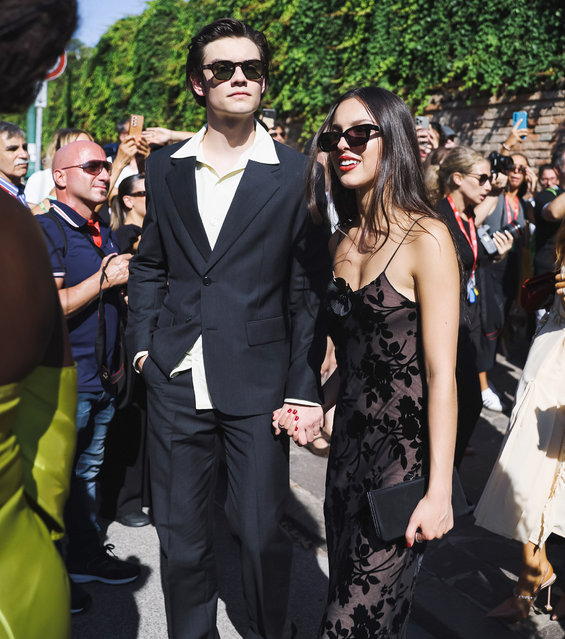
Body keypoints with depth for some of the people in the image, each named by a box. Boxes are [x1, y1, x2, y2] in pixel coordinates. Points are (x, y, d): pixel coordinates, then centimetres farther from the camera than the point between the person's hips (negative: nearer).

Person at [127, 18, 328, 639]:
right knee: (180, 534, 13)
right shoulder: (164, 167, 8)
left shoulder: (296, 174, -1)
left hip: (258, 383, -2)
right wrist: (143, 341, 6)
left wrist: (305, 389, -6)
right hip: (176, 379, 3)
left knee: (262, 531, 6)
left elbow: (309, 290, -2)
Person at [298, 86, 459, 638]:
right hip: (349, 444, 7)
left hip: (406, 452, -7)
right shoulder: (342, 242, 9)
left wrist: (439, 491, -16)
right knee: (349, 590, 19)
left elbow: (440, 373, -15)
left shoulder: (425, 238, -13)